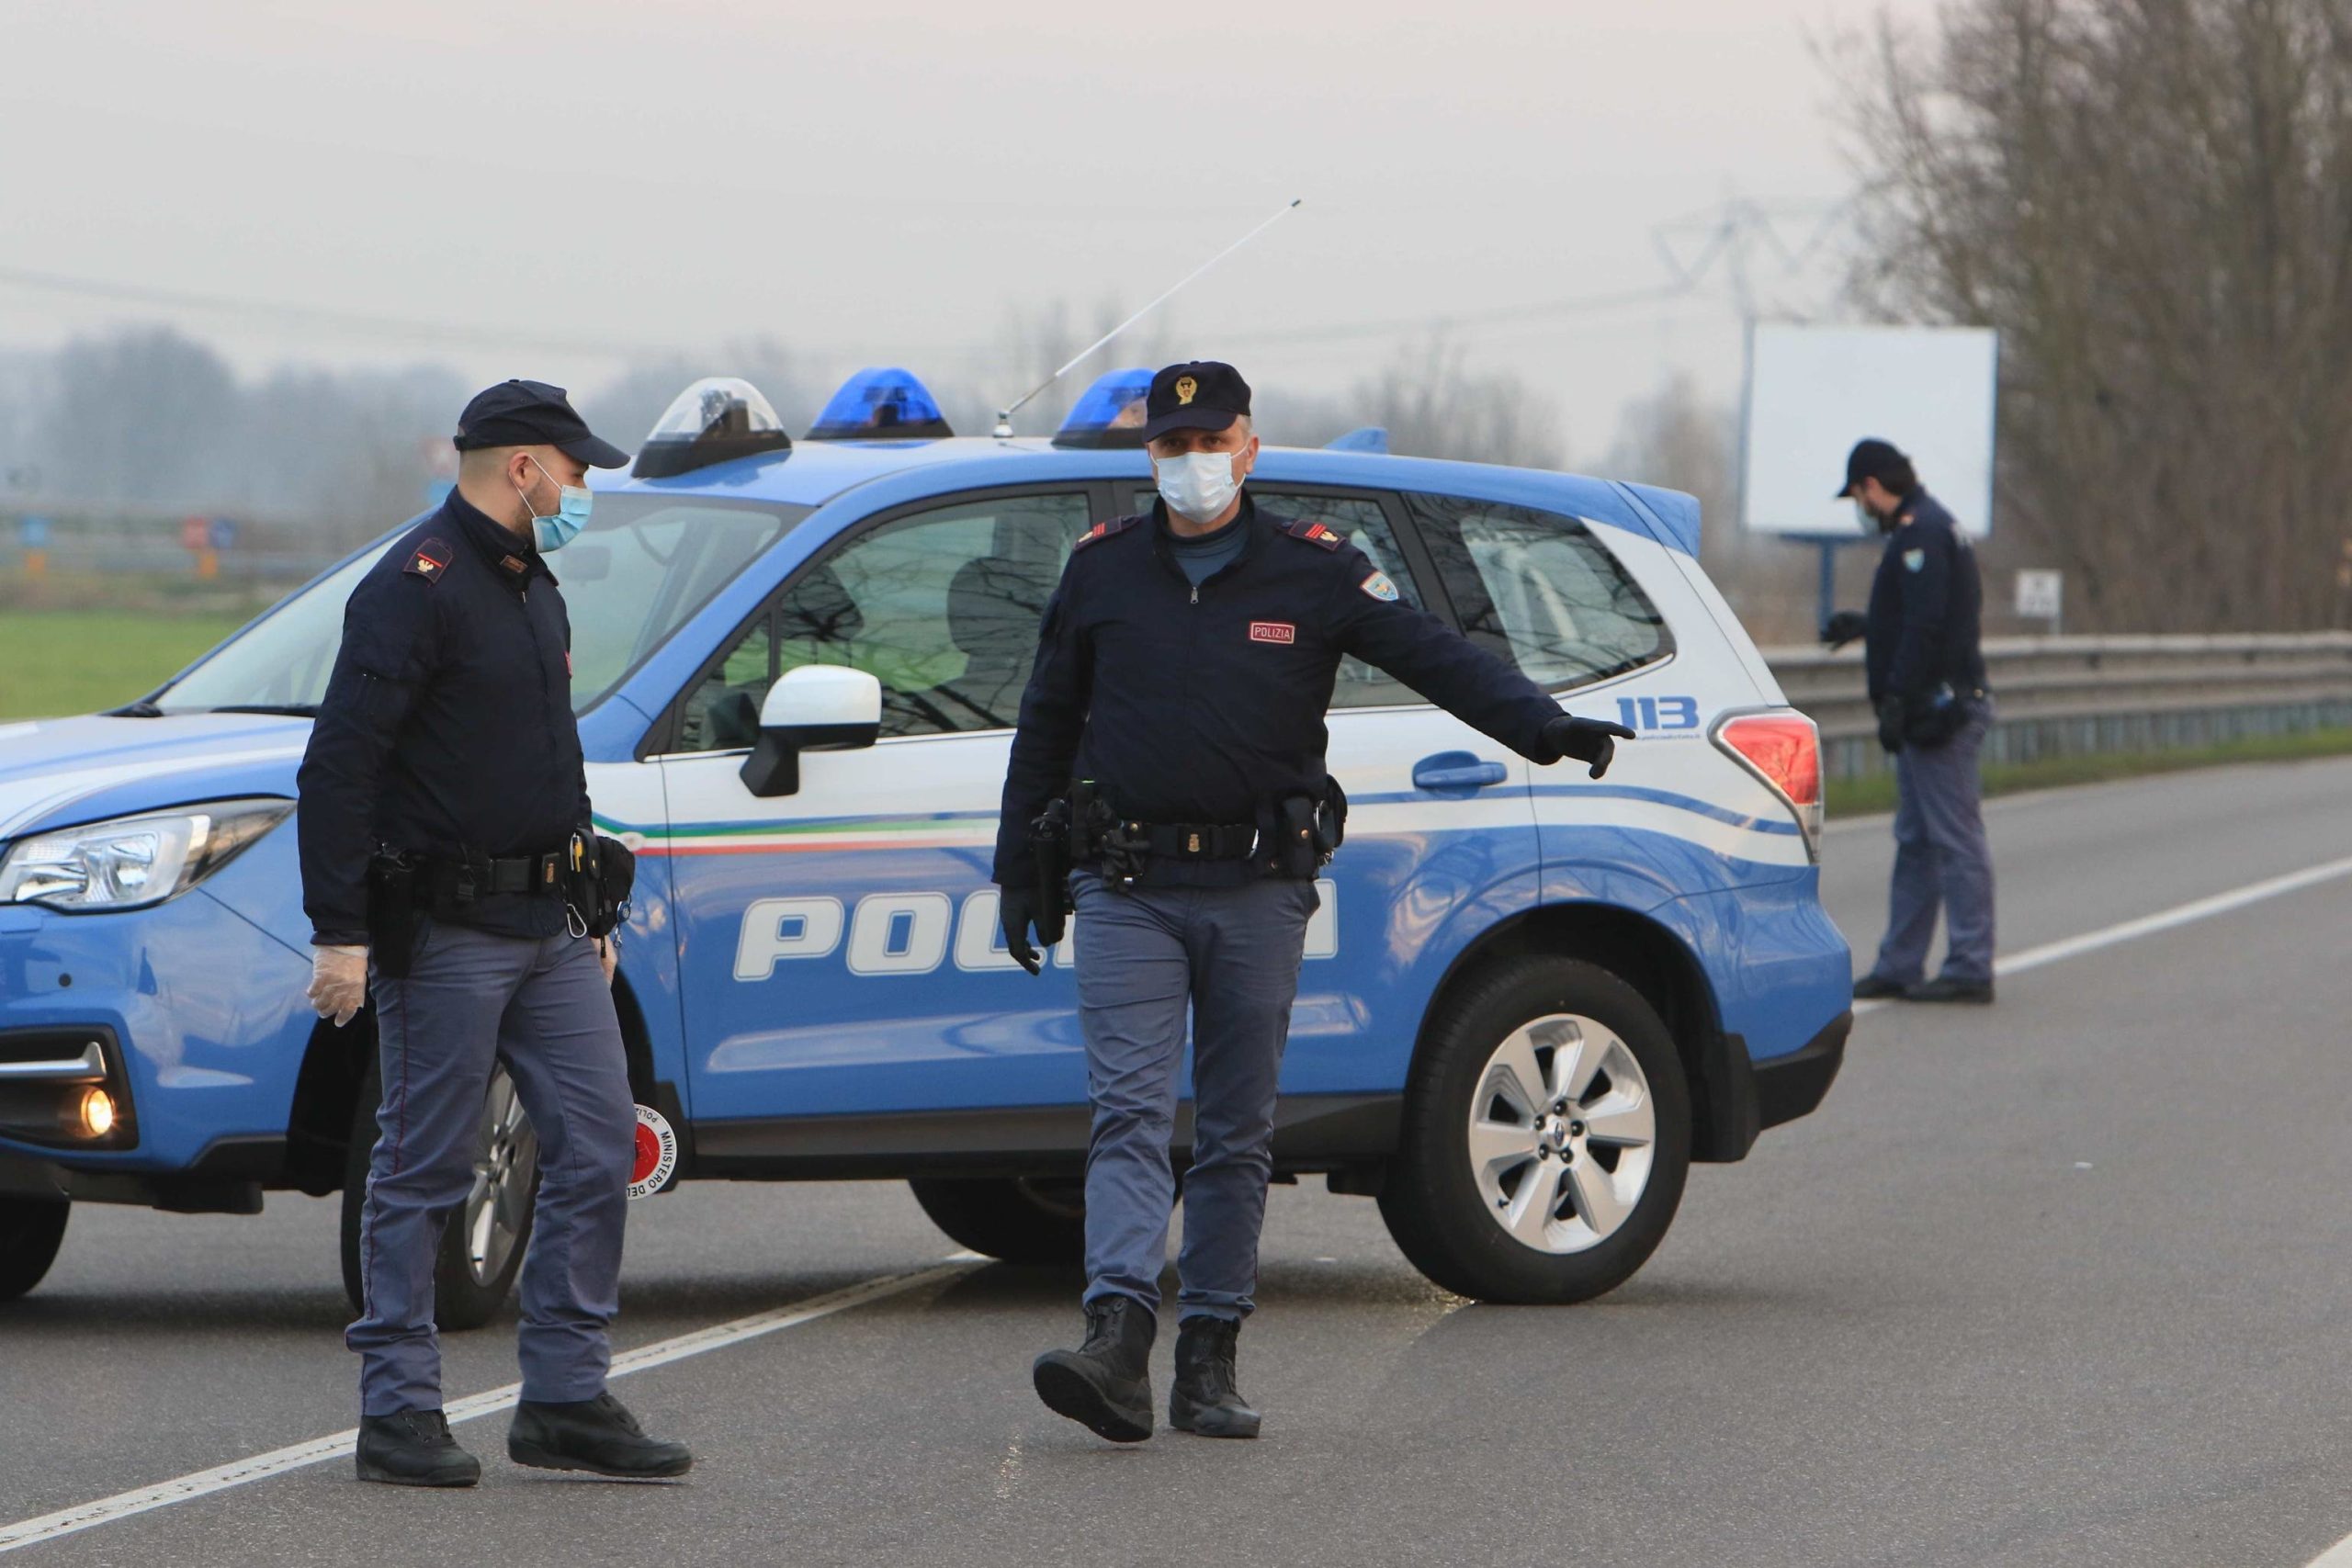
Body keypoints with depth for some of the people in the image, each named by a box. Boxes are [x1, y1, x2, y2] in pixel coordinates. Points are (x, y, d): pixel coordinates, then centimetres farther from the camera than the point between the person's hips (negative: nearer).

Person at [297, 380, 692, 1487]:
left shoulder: (534, 589, 18)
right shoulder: (416, 588, -11)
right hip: (445, 929, -8)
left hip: (547, 929, 8)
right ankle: (398, 1411, 3)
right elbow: (338, 765, -17)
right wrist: (338, 931, -21)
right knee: (423, 1173, -2)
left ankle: (566, 1398, 8)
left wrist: (591, 911, 26)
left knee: (597, 1148, 3)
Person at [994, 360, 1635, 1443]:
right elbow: (1046, 724, 18)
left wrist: (1545, 728, -15)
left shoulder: (1312, 571, 4)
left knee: (1237, 1136, 5)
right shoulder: (1102, 571, 9)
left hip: (1257, 893, 0)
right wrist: (1020, 867, 19)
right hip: (1127, 892, 0)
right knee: (1129, 1113, -12)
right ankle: (1118, 1344, -24)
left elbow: (1437, 658, -1)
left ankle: (1208, 1363, 10)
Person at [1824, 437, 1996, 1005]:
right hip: (1937, 708, 11)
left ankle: (1970, 968, -8)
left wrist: (1896, 700, -21)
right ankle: (1899, 967, 17)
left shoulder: (1919, 533, -14)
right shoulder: (1933, 524, 19)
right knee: (1915, 841, 13)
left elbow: (1925, 626, -22)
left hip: (1937, 709, -11)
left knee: (1955, 839, -8)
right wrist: (1864, 627, 38)